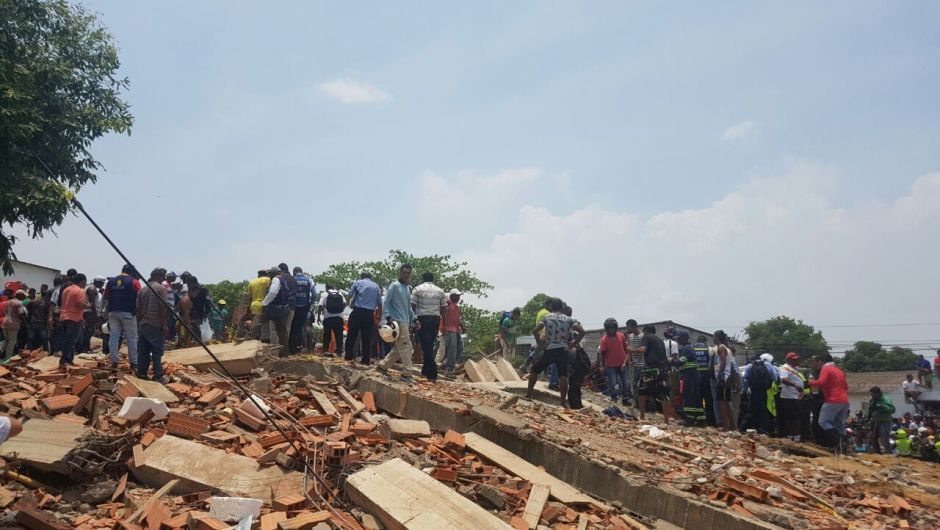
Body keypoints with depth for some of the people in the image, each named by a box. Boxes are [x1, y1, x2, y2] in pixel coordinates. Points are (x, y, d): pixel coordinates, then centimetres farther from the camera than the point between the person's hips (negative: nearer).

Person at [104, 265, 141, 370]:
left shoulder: (111, 281, 11)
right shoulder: (133, 282, -4)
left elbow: (105, 298, 15)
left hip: (113, 312, 4)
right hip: (128, 313, -4)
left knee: (114, 336, 7)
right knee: (131, 338, 1)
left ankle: (114, 361, 6)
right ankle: (133, 363, 1)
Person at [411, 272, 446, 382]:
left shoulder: (418, 289, 1)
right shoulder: (440, 291, 11)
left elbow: (412, 306, -4)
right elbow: (443, 309, 8)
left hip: (422, 319, -4)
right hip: (435, 319, 4)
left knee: (426, 346, -3)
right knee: (430, 346, 14)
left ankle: (432, 374, -8)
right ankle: (425, 371, 18)